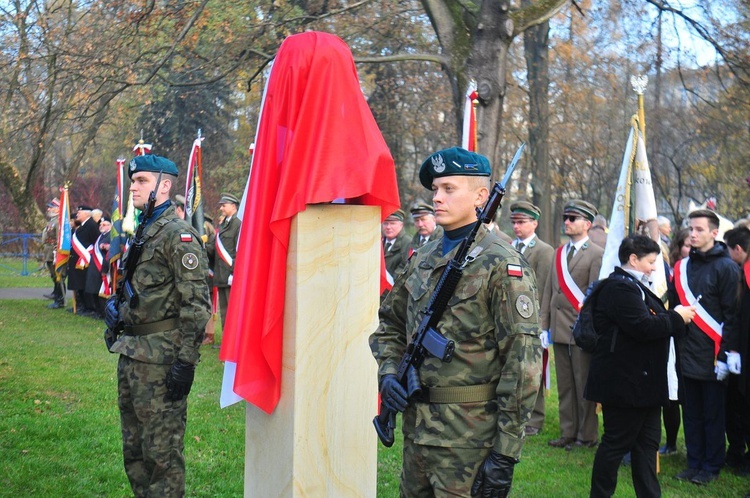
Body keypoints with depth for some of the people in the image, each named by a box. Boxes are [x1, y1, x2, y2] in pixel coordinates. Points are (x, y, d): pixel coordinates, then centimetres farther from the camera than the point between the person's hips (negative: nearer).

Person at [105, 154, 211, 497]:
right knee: (133, 447, 16)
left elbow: (196, 303, -18)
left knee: (161, 450, -4)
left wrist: (186, 361, -21)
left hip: (161, 358, -9)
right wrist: (114, 307, 9)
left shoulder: (177, 234, -12)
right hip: (131, 352, 9)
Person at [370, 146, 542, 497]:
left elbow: (523, 361, -15)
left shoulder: (502, 265, -11)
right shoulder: (422, 260, 11)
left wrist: (505, 453, -17)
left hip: (468, 438, -7)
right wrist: (388, 372, 1)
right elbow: (390, 324, 22)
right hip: (417, 426, 7)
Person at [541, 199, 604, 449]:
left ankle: (587, 436, 10)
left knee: (584, 386, 2)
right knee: (564, 386, 11)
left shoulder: (597, 255, -6)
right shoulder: (559, 253, 15)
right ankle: (568, 433, 19)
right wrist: (545, 325, 11)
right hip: (559, 330, 7)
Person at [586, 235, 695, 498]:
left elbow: (652, 322, 19)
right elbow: (643, 327, -27)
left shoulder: (635, 286, 17)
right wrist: (676, 317, -13)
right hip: (624, 383, -11)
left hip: (642, 382, 11)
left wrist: (676, 318, 1)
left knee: (647, 442, 14)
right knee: (616, 443, -1)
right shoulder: (620, 288, -18)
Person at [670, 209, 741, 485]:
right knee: (691, 413, 11)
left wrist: (728, 352, -15)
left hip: (712, 356, -6)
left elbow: (732, 314, -10)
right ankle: (694, 463, 20)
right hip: (687, 355, 6)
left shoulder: (725, 267, -7)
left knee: (713, 415, 4)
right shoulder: (682, 267, 11)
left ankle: (711, 467, 13)